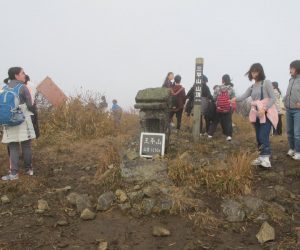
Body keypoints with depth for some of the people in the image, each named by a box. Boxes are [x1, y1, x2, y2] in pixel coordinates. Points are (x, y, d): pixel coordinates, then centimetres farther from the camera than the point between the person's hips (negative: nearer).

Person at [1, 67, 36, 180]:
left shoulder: (4, 88, 7)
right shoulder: (23, 87, -6)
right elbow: (30, 106, -6)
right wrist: (33, 110, 15)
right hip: (23, 120, -3)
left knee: (13, 147, 6)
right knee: (26, 145, 9)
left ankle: (14, 173, 2)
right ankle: (29, 169, 18)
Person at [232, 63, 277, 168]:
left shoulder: (266, 83, -5)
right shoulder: (252, 87, 12)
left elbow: (273, 98, -10)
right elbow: (243, 96, -2)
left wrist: (264, 108, -24)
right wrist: (235, 99, -24)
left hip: (266, 114, -7)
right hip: (257, 115, 7)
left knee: (263, 137, -17)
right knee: (258, 137, 9)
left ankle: (266, 158, -16)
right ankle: (262, 157, 18)